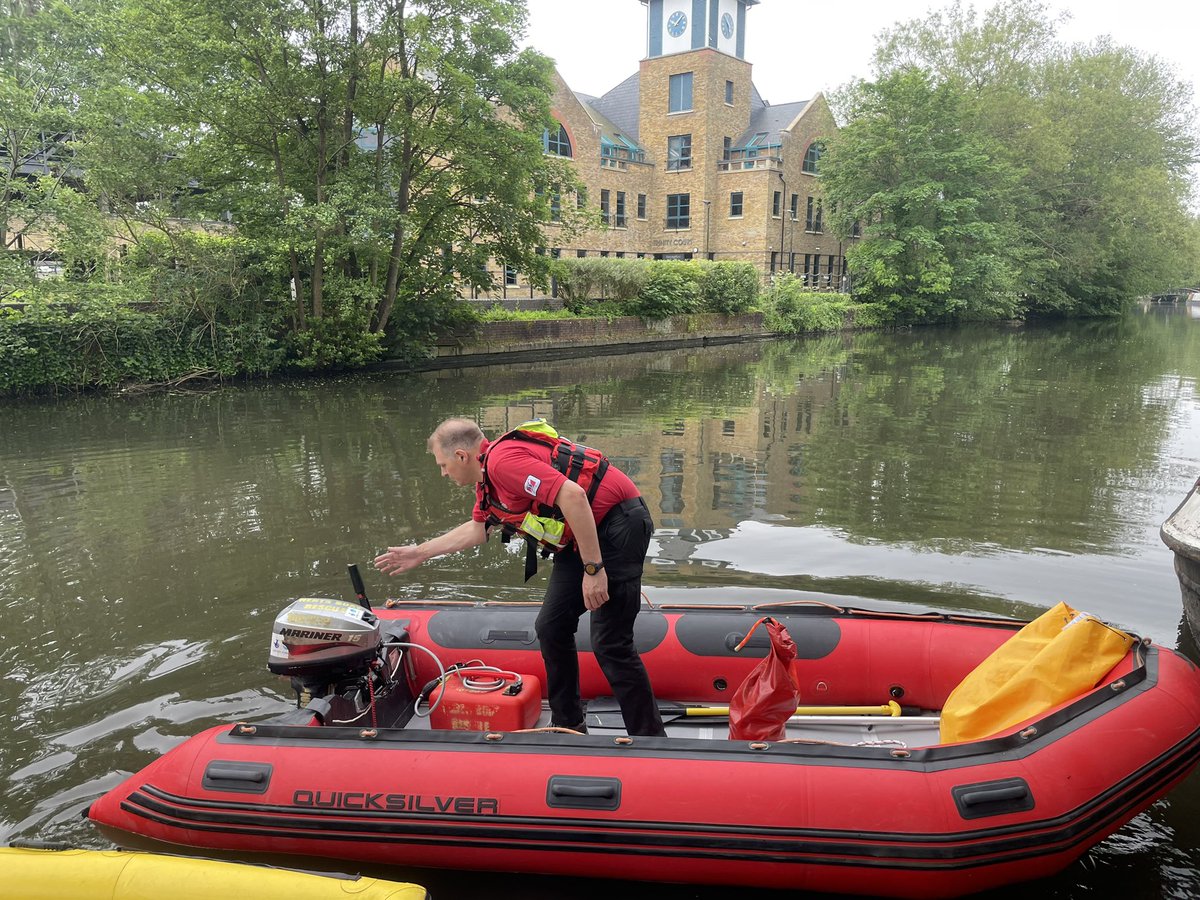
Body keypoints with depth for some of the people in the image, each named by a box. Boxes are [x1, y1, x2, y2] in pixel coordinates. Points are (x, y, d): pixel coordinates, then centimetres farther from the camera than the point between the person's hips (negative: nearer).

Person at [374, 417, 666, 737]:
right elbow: (477, 529, 30)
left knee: (609, 644, -9)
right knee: (551, 628, 13)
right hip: (584, 535, 10)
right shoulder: (488, 476, 13)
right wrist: (419, 553, 36)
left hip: (619, 524, -10)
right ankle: (568, 727, 26)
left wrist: (593, 568, -26)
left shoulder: (503, 459, -20)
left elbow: (572, 496, -29)